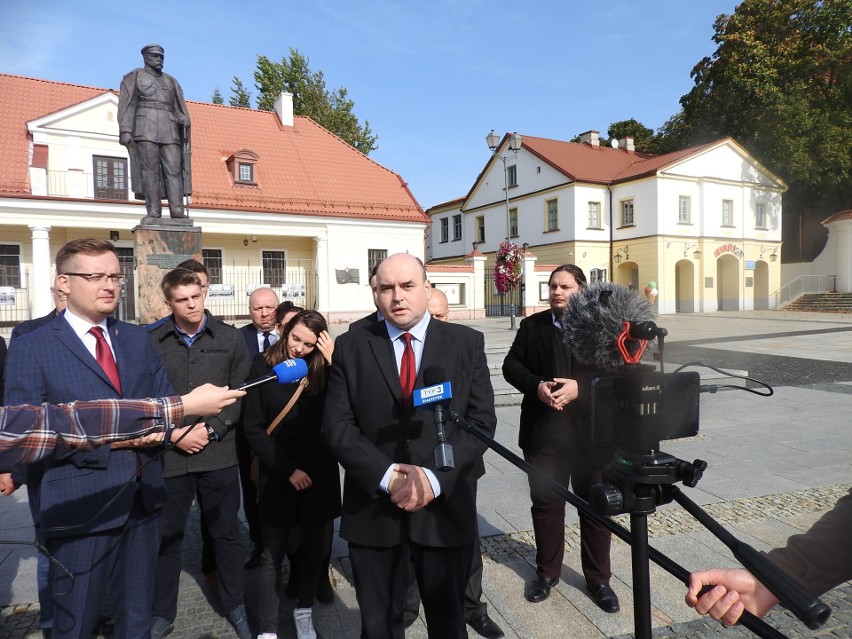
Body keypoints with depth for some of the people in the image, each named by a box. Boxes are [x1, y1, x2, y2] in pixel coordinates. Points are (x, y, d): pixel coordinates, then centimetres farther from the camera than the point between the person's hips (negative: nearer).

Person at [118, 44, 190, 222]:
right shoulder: (134, 77, 13)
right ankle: (153, 212, -14)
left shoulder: (170, 81, 24)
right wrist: (125, 131, -9)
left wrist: (186, 130, 1)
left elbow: (180, 108, 16)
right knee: (149, 170, -10)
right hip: (145, 129, -3)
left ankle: (177, 211, -16)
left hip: (169, 131, 3)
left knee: (174, 170, -9)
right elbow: (126, 105, 3)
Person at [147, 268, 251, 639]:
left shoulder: (230, 337, 1)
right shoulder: (151, 341, -1)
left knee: (227, 533, 12)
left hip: (219, 452, 1)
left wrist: (212, 429, -9)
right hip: (169, 454, 0)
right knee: (166, 536, 12)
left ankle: (235, 606, 31)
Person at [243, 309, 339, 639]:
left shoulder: (323, 369, -2)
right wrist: (287, 469, -10)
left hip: (320, 472, 2)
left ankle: (304, 612, 35)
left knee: (315, 546, 13)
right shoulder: (264, 367, -5)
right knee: (272, 554, 5)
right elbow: (253, 428, -6)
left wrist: (335, 364, -20)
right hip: (278, 475, -1)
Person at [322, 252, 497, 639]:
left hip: (445, 509, 0)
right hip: (373, 511, 1)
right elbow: (337, 426, -4)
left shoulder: (467, 343, -1)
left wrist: (435, 478, -16)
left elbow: (481, 421, -5)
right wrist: (386, 476, -16)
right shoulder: (350, 347, 0)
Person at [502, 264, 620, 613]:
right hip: (542, 431, 2)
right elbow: (511, 365, 4)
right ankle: (547, 571, 32)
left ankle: (598, 578, 29)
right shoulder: (531, 325, 5)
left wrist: (580, 387, -20)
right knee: (545, 502, 13)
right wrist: (536, 386, -14)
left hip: (591, 432, -1)